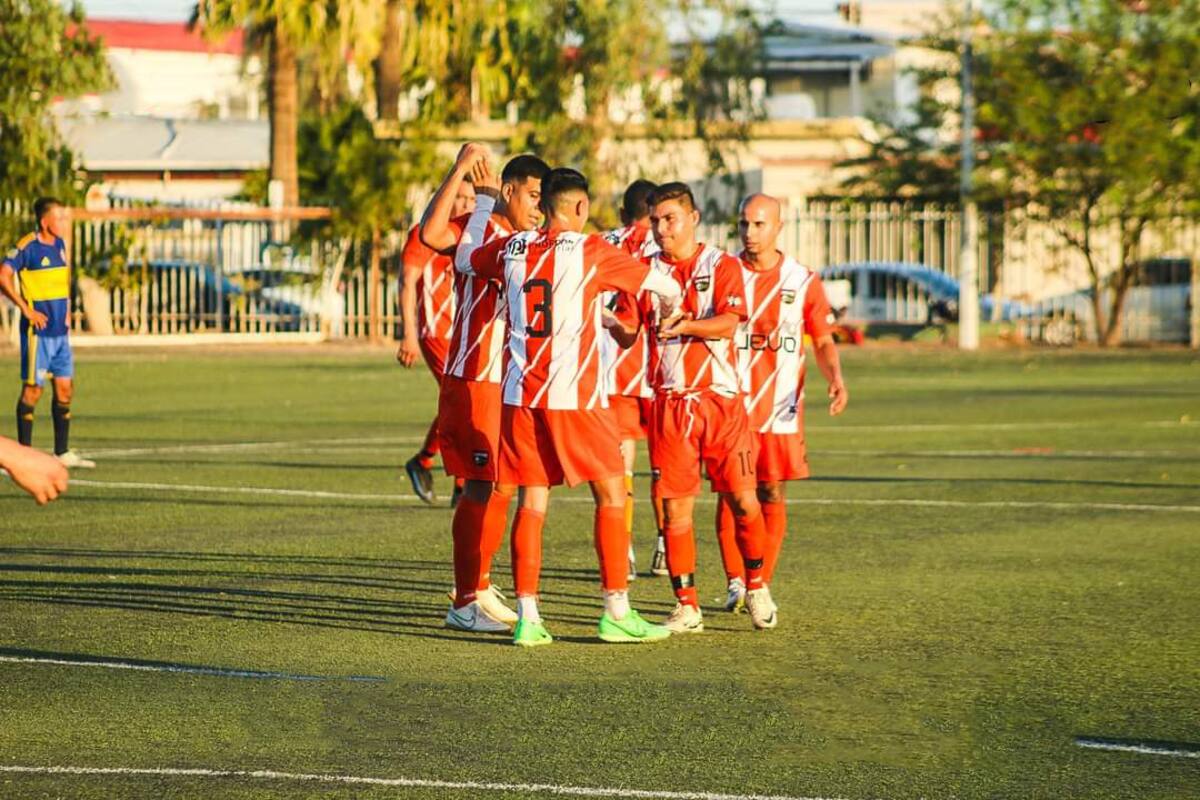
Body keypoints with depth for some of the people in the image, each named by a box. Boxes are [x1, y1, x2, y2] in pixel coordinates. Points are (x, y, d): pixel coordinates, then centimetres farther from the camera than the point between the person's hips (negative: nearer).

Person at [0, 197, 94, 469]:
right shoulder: (27, 247, -13)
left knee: (65, 388, 8)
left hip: (60, 331, 8)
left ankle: (62, 452, 15)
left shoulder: (59, 245, 11)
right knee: (33, 388, -3)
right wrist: (26, 309, -19)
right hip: (38, 331, -8)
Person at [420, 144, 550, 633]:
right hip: (474, 379, -8)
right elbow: (431, 234, -33)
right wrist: (460, 170, -33)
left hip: (511, 382, 8)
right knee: (483, 487, -10)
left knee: (501, 487, 13)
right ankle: (465, 603, -8)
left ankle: (479, 588, 25)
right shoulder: (475, 230, -10)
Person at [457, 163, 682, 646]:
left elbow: (464, 259, 29)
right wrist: (673, 300, 31)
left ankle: (527, 615, 4)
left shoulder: (511, 249, 6)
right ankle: (617, 612, 4)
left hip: (521, 396, 4)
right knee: (611, 495, 5)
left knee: (532, 501, 8)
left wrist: (484, 200, 37)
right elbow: (658, 283, 7)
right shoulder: (590, 250, -4)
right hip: (576, 397, -4)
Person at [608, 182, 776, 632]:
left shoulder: (722, 266, 3)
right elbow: (626, 334, 5)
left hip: (721, 398, -2)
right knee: (676, 506, -2)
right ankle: (687, 607, 5)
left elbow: (728, 323, -12)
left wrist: (683, 325, -27)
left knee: (742, 499, -1)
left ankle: (755, 585, 21)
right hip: (669, 401, 2)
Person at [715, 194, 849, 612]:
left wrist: (836, 378, -11)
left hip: (780, 405, 0)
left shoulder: (803, 280, 3)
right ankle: (735, 582, 4)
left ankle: (762, 585, 10)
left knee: (772, 494, 2)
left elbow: (823, 341, 6)